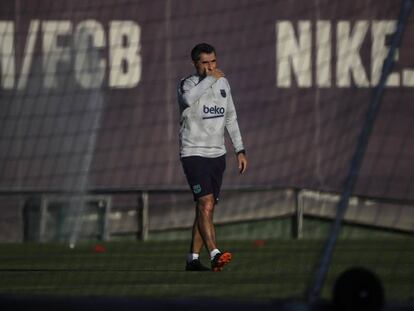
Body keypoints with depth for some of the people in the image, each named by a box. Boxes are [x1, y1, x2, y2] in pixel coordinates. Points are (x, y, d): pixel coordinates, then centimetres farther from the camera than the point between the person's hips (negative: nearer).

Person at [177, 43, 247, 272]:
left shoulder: (223, 83, 11)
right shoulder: (188, 84, -8)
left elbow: (230, 118, 20)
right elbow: (188, 99, -34)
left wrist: (239, 150, 17)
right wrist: (210, 79, -23)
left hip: (217, 154, 7)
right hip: (194, 154, -7)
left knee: (206, 208, 8)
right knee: (206, 205, -19)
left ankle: (193, 259, 14)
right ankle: (214, 255, -27)